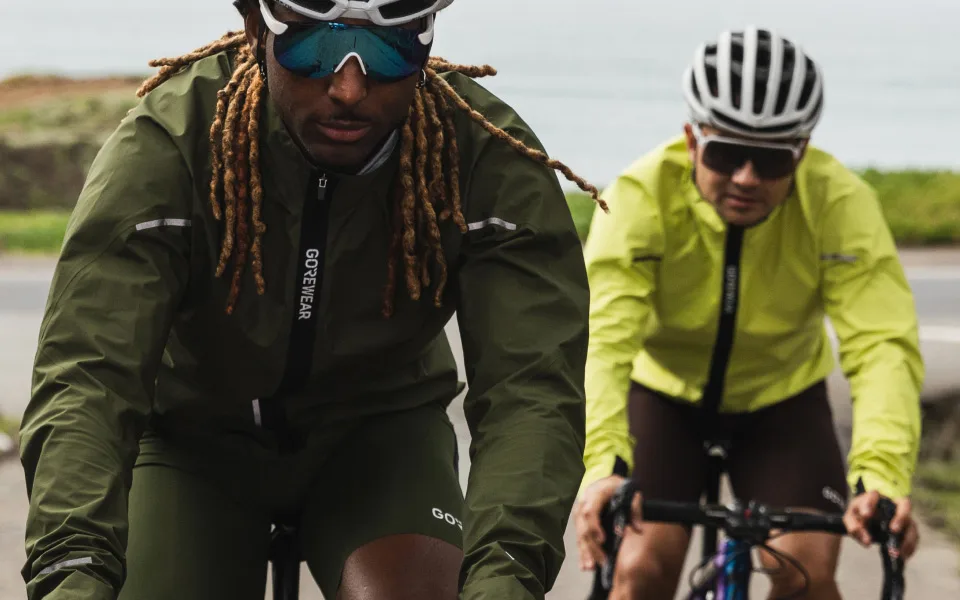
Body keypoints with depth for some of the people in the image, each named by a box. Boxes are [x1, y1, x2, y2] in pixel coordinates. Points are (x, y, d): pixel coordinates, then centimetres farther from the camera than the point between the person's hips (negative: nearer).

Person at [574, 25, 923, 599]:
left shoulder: (842, 203, -28)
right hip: (663, 391, -1)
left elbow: (884, 345, -37)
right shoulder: (641, 195, -31)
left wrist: (883, 477, -54)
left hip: (782, 400, 1)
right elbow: (603, 337, -41)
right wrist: (603, 465, -59)